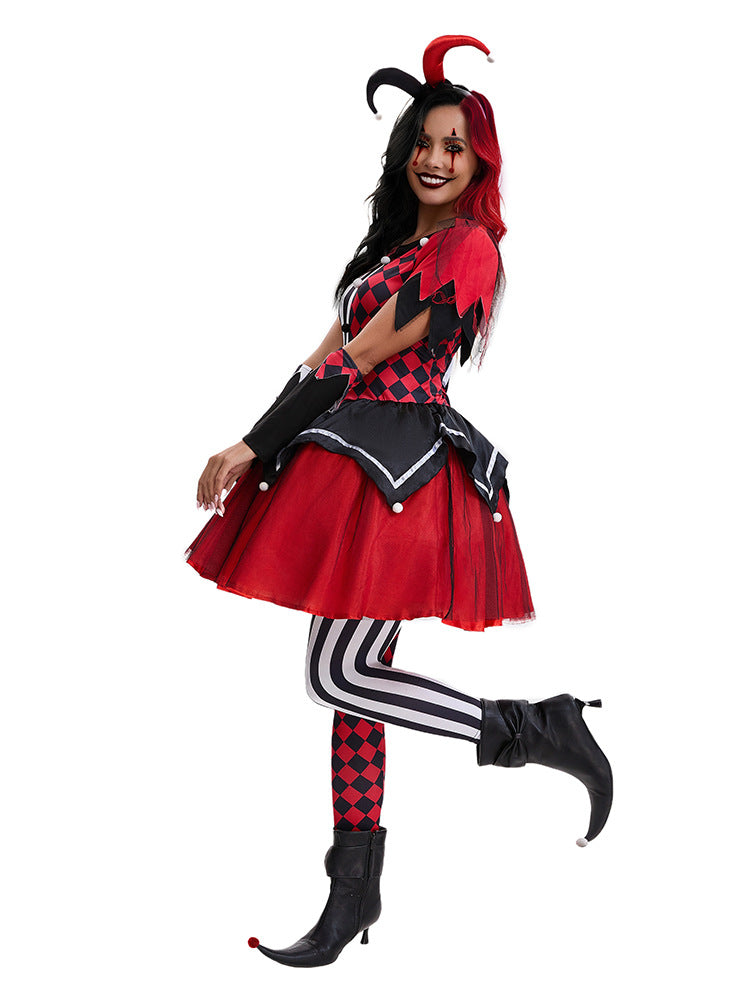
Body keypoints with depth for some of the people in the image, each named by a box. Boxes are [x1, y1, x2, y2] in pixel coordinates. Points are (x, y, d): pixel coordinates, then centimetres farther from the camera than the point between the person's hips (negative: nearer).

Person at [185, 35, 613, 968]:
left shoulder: (468, 245, -9)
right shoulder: (396, 238, 19)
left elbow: (360, 359, -14)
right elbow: (339, 351, 16)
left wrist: (253, 447, -13)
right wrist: (262, 447, 7)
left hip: (402, 462, -8)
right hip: (360, 456, 9)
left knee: (337, 673, -11)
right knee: (352, 672, 7)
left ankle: (539, 730, -1)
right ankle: (355, 888, 15)